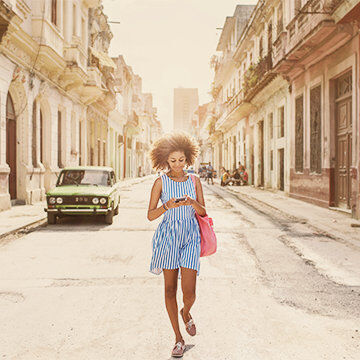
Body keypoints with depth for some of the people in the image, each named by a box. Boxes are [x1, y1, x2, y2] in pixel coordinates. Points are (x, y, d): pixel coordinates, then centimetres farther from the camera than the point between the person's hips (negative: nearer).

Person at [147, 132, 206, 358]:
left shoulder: (194, 181, 6)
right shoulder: (161, 182, 0)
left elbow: (203, 212, 7)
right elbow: (150, 215, -2)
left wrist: (192, 203, -13)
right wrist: (168, 206, -19)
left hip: (190, 237, 1)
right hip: (168, 236, 0)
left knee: (189, 293, -6)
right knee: (170, 289, 5)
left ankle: (186, 312, 32)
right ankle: (179, 339, 20)